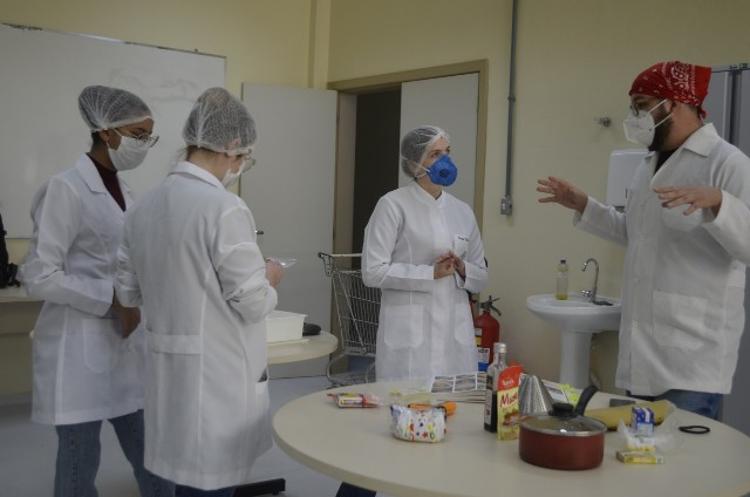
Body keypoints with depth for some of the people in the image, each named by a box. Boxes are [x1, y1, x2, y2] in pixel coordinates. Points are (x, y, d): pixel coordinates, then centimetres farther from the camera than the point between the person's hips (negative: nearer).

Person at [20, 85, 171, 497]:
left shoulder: (123, 192, 11)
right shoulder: (66, 189, -13)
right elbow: (39, 277, -16)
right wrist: (113, 299, -17)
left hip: (126, 345, 7)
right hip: (80, 349, -7)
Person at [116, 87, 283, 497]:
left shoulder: (144, 206, 4)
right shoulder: (225, 208, -19)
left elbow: (128, 292, 11)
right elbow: (253, 305, -16)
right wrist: (268, 279, 4)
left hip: (170, 370, 7)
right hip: (217, 374, -7)